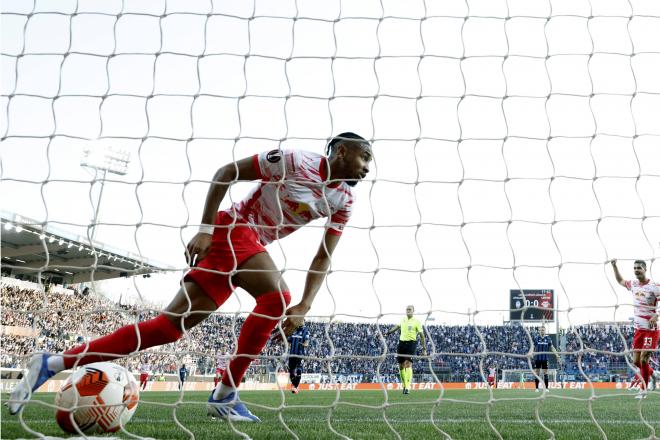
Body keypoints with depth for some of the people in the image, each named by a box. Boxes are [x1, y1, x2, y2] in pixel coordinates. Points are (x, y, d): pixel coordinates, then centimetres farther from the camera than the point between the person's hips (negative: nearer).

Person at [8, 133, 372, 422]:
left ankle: (53, 364, 0)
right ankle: (225, 394, -19)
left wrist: (303, 308, -7)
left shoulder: (344, 200, 4)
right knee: (277, 295, -29)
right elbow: (225, 173, -9)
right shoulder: (294, 161, -14)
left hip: (251, 246, 7)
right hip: (232, 228, -7)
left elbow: (323, 258, 6)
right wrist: (205, 229, -16)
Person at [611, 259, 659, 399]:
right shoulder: (633, 285, 8)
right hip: (638, 328, 6)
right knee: (636, 361, 7)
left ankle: (643, 390, 4)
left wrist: (656, 316, -31)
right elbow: (620, 280, 28)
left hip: (651, 329, -6)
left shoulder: (654, 287, -12)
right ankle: (651, 373, 35)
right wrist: (614, 266, 18)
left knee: (644, 360, -9)